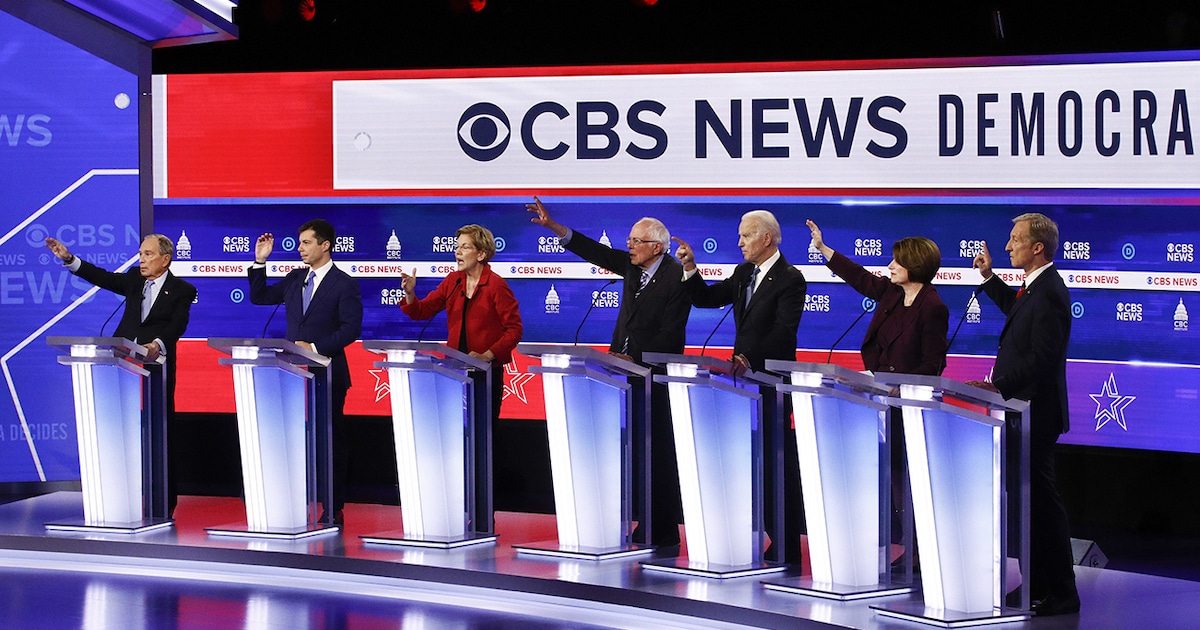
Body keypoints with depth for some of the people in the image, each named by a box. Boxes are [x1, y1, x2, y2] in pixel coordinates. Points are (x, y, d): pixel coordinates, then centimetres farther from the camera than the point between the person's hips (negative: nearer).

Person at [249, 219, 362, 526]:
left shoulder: (344, 284, -6)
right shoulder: (295, 279, 12)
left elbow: (351, 328, -13)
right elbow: (259, 297, 18)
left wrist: (315, 347, -19)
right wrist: (260, 262, 7)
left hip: (327, 375, -6)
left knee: (330, 442, 1)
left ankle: (333, 511, 6)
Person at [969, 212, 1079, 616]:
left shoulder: (1049, 293, -21)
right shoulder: (1035, 287, 12)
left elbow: (1042, 359, -27)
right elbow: (1015, 308, 36)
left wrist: (1000, 386, -29)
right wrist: (989, 278, 31)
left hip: (1035, 414, -11)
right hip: (1022, 409, 11)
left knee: (1041, 500, -6)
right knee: (1026, 498, 15)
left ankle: (1060, 595, 0)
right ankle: (1037, 587, 23)